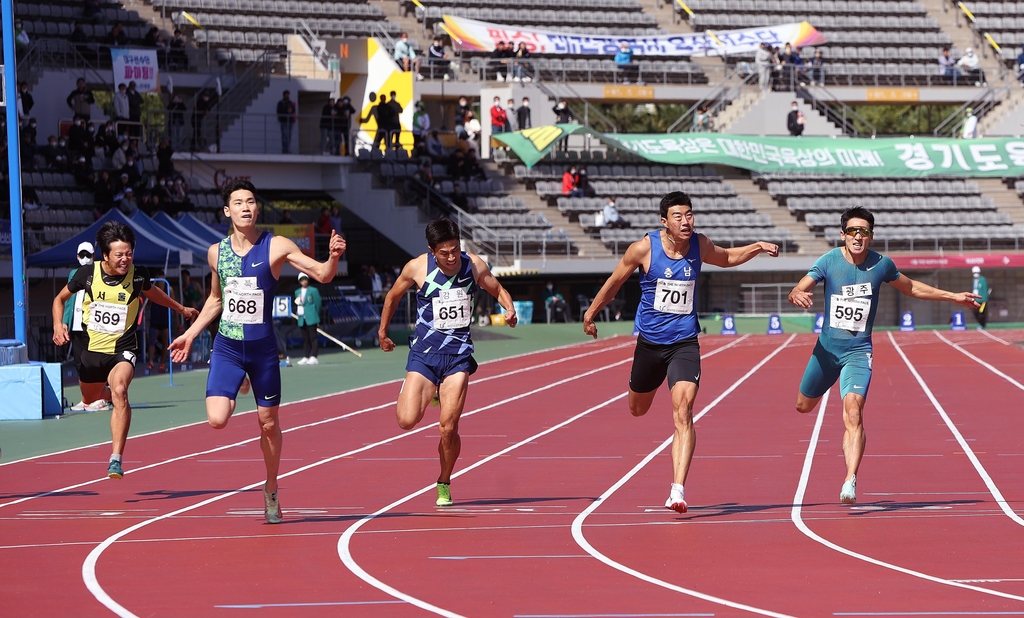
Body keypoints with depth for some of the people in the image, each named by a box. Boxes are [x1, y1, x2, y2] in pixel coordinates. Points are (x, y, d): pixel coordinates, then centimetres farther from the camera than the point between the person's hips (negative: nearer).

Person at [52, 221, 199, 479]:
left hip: (123, 349, -2)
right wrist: (58, 325, -11)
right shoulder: (87, 274, -11)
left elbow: (151, 293, 17)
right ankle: (107, 391, 62)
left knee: (119, 390, -30)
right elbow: (60, 299, 7)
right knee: (89, 399, 21)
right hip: (92, 349, 2)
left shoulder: (138, 276, -10)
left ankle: (116, 459, -31)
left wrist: (181, 308, 30)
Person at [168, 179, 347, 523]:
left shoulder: (276, 247, -7)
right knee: (217, 420, -16)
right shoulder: (217, 253, 3)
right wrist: (189, 335, 18)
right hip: (226, 348, 1)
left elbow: (322, 275, -11)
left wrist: (334, 257, -32)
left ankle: (271, 492, 27)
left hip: (263, 349, -1)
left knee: (269, 424, 8)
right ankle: (237, 387, 19)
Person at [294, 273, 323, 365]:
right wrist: (297, 314, 8)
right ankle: (305, 357, 8)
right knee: (305, 339, 7)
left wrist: (315, 315, 0)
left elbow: (317, 303, 0)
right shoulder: (297, 292, 16)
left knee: (313, 337, -7)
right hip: (301, 319, 5)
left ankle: (313, 357, -9)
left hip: (311, 318, -5)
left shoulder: (313, 291, 0)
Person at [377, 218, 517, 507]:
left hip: (458, 355, 0)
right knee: (407, 420, -14)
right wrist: (382, 333, 20)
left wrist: (510, 309, -8)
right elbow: (393, 296, 10)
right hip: (424, 353, 0)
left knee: (448, 427, -8)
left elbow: (498, 290, 14)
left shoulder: (474, 265, -5)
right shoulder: (417, 267, -9)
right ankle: (432, 395, 23)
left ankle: (444, 485, 17)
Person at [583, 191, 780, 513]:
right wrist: (591, 313, 13)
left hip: (684, 343, 0)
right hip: (650, 342, 1)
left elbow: (726, 258, 20)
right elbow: (614, 282, 4)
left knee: (683, 410, -19)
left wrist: (756, 248, 5)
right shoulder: (644, 248, -12)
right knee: (637, 410, 17)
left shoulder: (700, 245, -3)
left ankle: (678, 490, -25)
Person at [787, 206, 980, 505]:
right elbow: (796, 291, -14)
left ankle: (850, 481, -27)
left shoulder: (881, 265, -5)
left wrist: (952, 296, 16)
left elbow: (911, 288, 14)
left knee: (853, 414, -21)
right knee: (804, 406, 16)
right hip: (827, 347, 2)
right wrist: (797, 295, -40)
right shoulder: (829, 261, -9)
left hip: (858, 352, -2)